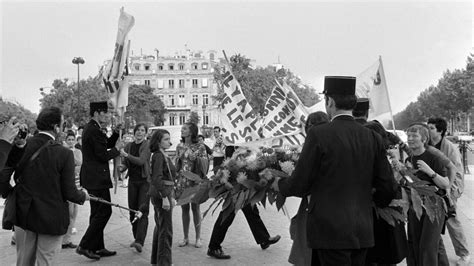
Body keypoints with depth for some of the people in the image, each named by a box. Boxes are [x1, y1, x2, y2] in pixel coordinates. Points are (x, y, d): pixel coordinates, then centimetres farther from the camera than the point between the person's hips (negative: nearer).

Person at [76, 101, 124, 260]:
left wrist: (116, 132, 8)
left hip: (92, 178, 11)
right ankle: (85, 246, 0)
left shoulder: (90, 128, 15)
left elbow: (106, 144, 21)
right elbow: (104, 156, -19)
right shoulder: (94, 131, -18)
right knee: (104, 211, -5)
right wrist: (117, 148, -4)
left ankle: (98, 247, 23)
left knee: (97, 213, 15)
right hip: (96, 179, -11)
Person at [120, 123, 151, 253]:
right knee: (132, 210, 8)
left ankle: (140, 241, -16)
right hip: (132, 181, 5)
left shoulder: (147, 145, -6)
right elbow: (126, 164, 17)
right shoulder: (129, 146, 9)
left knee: (143, 210, -10)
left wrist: (127, 155, -26)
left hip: (145, 180, -5)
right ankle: (136, 238, 22)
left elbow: (141, 161, -18)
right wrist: (121, 169, -3)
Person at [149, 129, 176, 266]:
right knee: (166, 229, -4)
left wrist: (171, 196, 21)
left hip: (165, 193, 10)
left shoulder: (163, 155, 14)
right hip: (161, 194, -10)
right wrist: (165, 197, -27)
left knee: (160, 227, 17)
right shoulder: (158, 156, -15)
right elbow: (157, 178, -23)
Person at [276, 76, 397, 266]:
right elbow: (387, 187, 6)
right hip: (364, 232, 6)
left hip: (330, 231, -6)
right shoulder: (373, 138, 2)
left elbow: (300, 185, -10)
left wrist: (279, 184, 11)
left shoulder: (319, 135, -14)